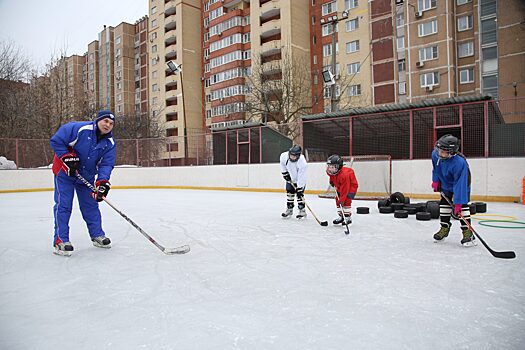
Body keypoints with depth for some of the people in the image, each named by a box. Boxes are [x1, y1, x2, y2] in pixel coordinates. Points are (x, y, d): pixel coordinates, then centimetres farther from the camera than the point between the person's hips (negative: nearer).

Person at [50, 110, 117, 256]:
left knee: (91, 205, 11)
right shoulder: (79, 129, -23)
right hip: (65, 172, -5)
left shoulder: (110, 143, -8)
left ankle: (97, 235, 23)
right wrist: (68, 158, -23)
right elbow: (56, 141, -17)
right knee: (63, 204, -7)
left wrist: (103, 182, -25)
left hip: (87, 175, 5)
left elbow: (106, 164, -11)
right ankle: (60, 241, 0)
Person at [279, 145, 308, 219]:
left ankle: (302, 210, 2)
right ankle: (289, 209, 21)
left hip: (300, 179, -5)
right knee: (289, 192, 8)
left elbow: (301, 178, -34)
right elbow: (282, 163, 0)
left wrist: (299, 189, -33)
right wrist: (285, 173, -2)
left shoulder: (302, 163, -37)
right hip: (290, 178, 5)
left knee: (299, 193, -11)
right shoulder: (284, 156, -26)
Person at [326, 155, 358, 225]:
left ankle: (348, 217, -9)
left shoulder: (344, 175, -40)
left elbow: (345, 188, -37)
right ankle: (341, 216, 17)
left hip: (351, 186, -8)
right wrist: (331, 181, 4)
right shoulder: (330, 171, -18)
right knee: (337, 200, 5)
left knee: (346, 200, -19)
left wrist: (342, 199, -37)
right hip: (340, 186, 9)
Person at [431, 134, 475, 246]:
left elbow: (460, 184, -40)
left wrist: (458, 202, -41)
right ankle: (444, 228, 16)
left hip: (461, 182, -6)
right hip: (446, 183, 6)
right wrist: (435, 181, 4)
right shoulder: (435, 154, -23)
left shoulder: (459, 163, -40)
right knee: (444, 203, 5)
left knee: (462, 205, -15)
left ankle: (467, 231, -10)